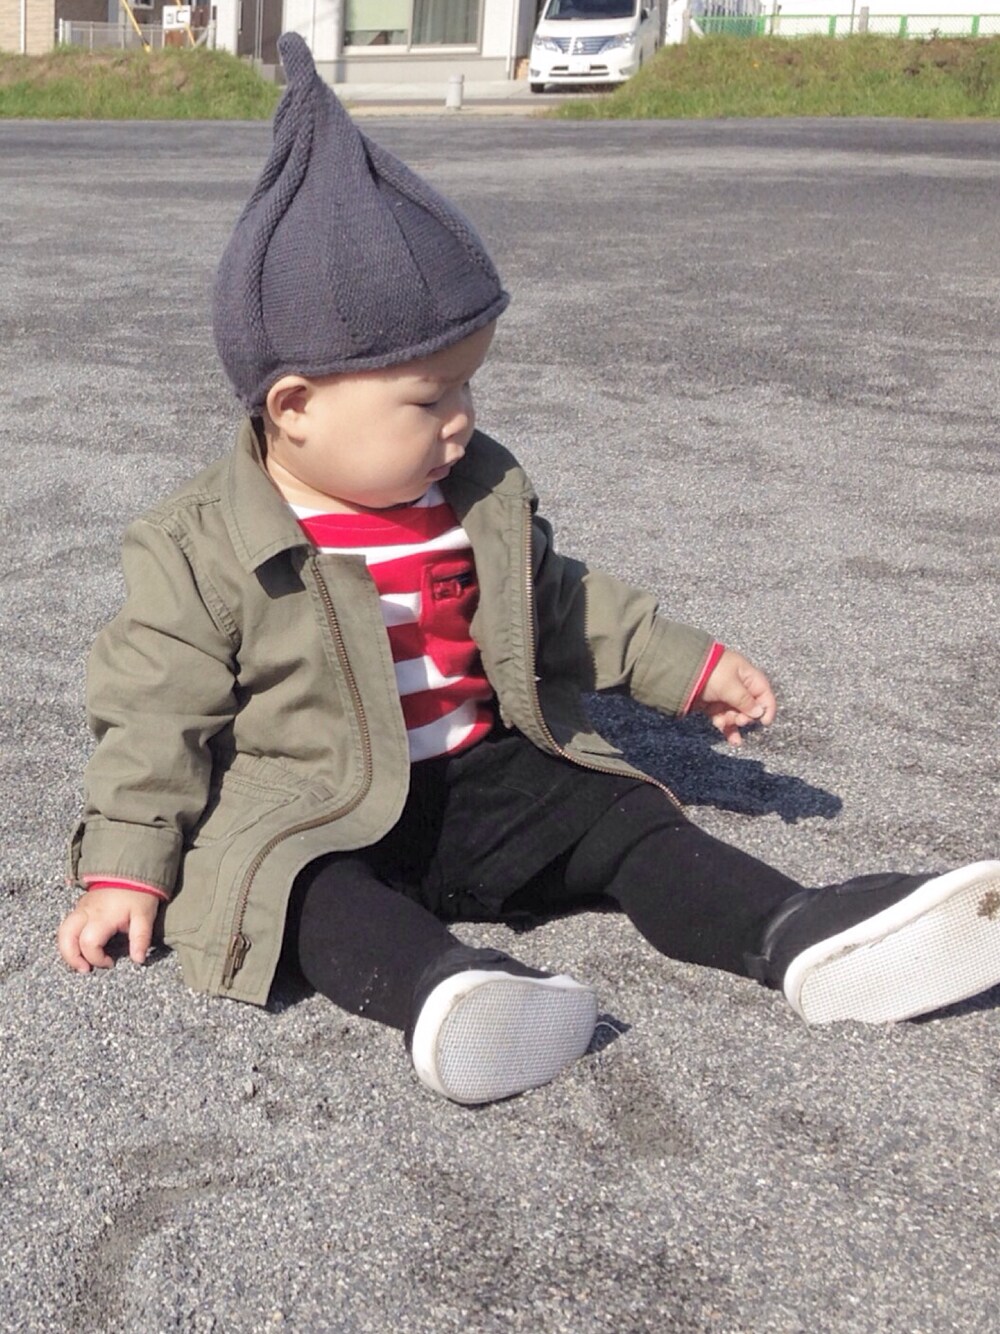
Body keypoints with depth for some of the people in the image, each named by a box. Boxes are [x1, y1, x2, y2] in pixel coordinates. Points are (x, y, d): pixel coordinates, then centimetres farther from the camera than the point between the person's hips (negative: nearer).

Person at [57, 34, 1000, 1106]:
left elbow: (561, 605, 20)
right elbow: (157, 711, -6)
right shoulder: (204, 552, -10)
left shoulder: (483, 499, 6)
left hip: (489, 779, 5)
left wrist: (685, 667, 18)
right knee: (313, 889, -34)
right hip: (312, 817, -5)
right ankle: (438, 992, -59)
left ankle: (803, 940, -24)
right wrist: (123, 868, -11)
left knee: (624, 816, -12)